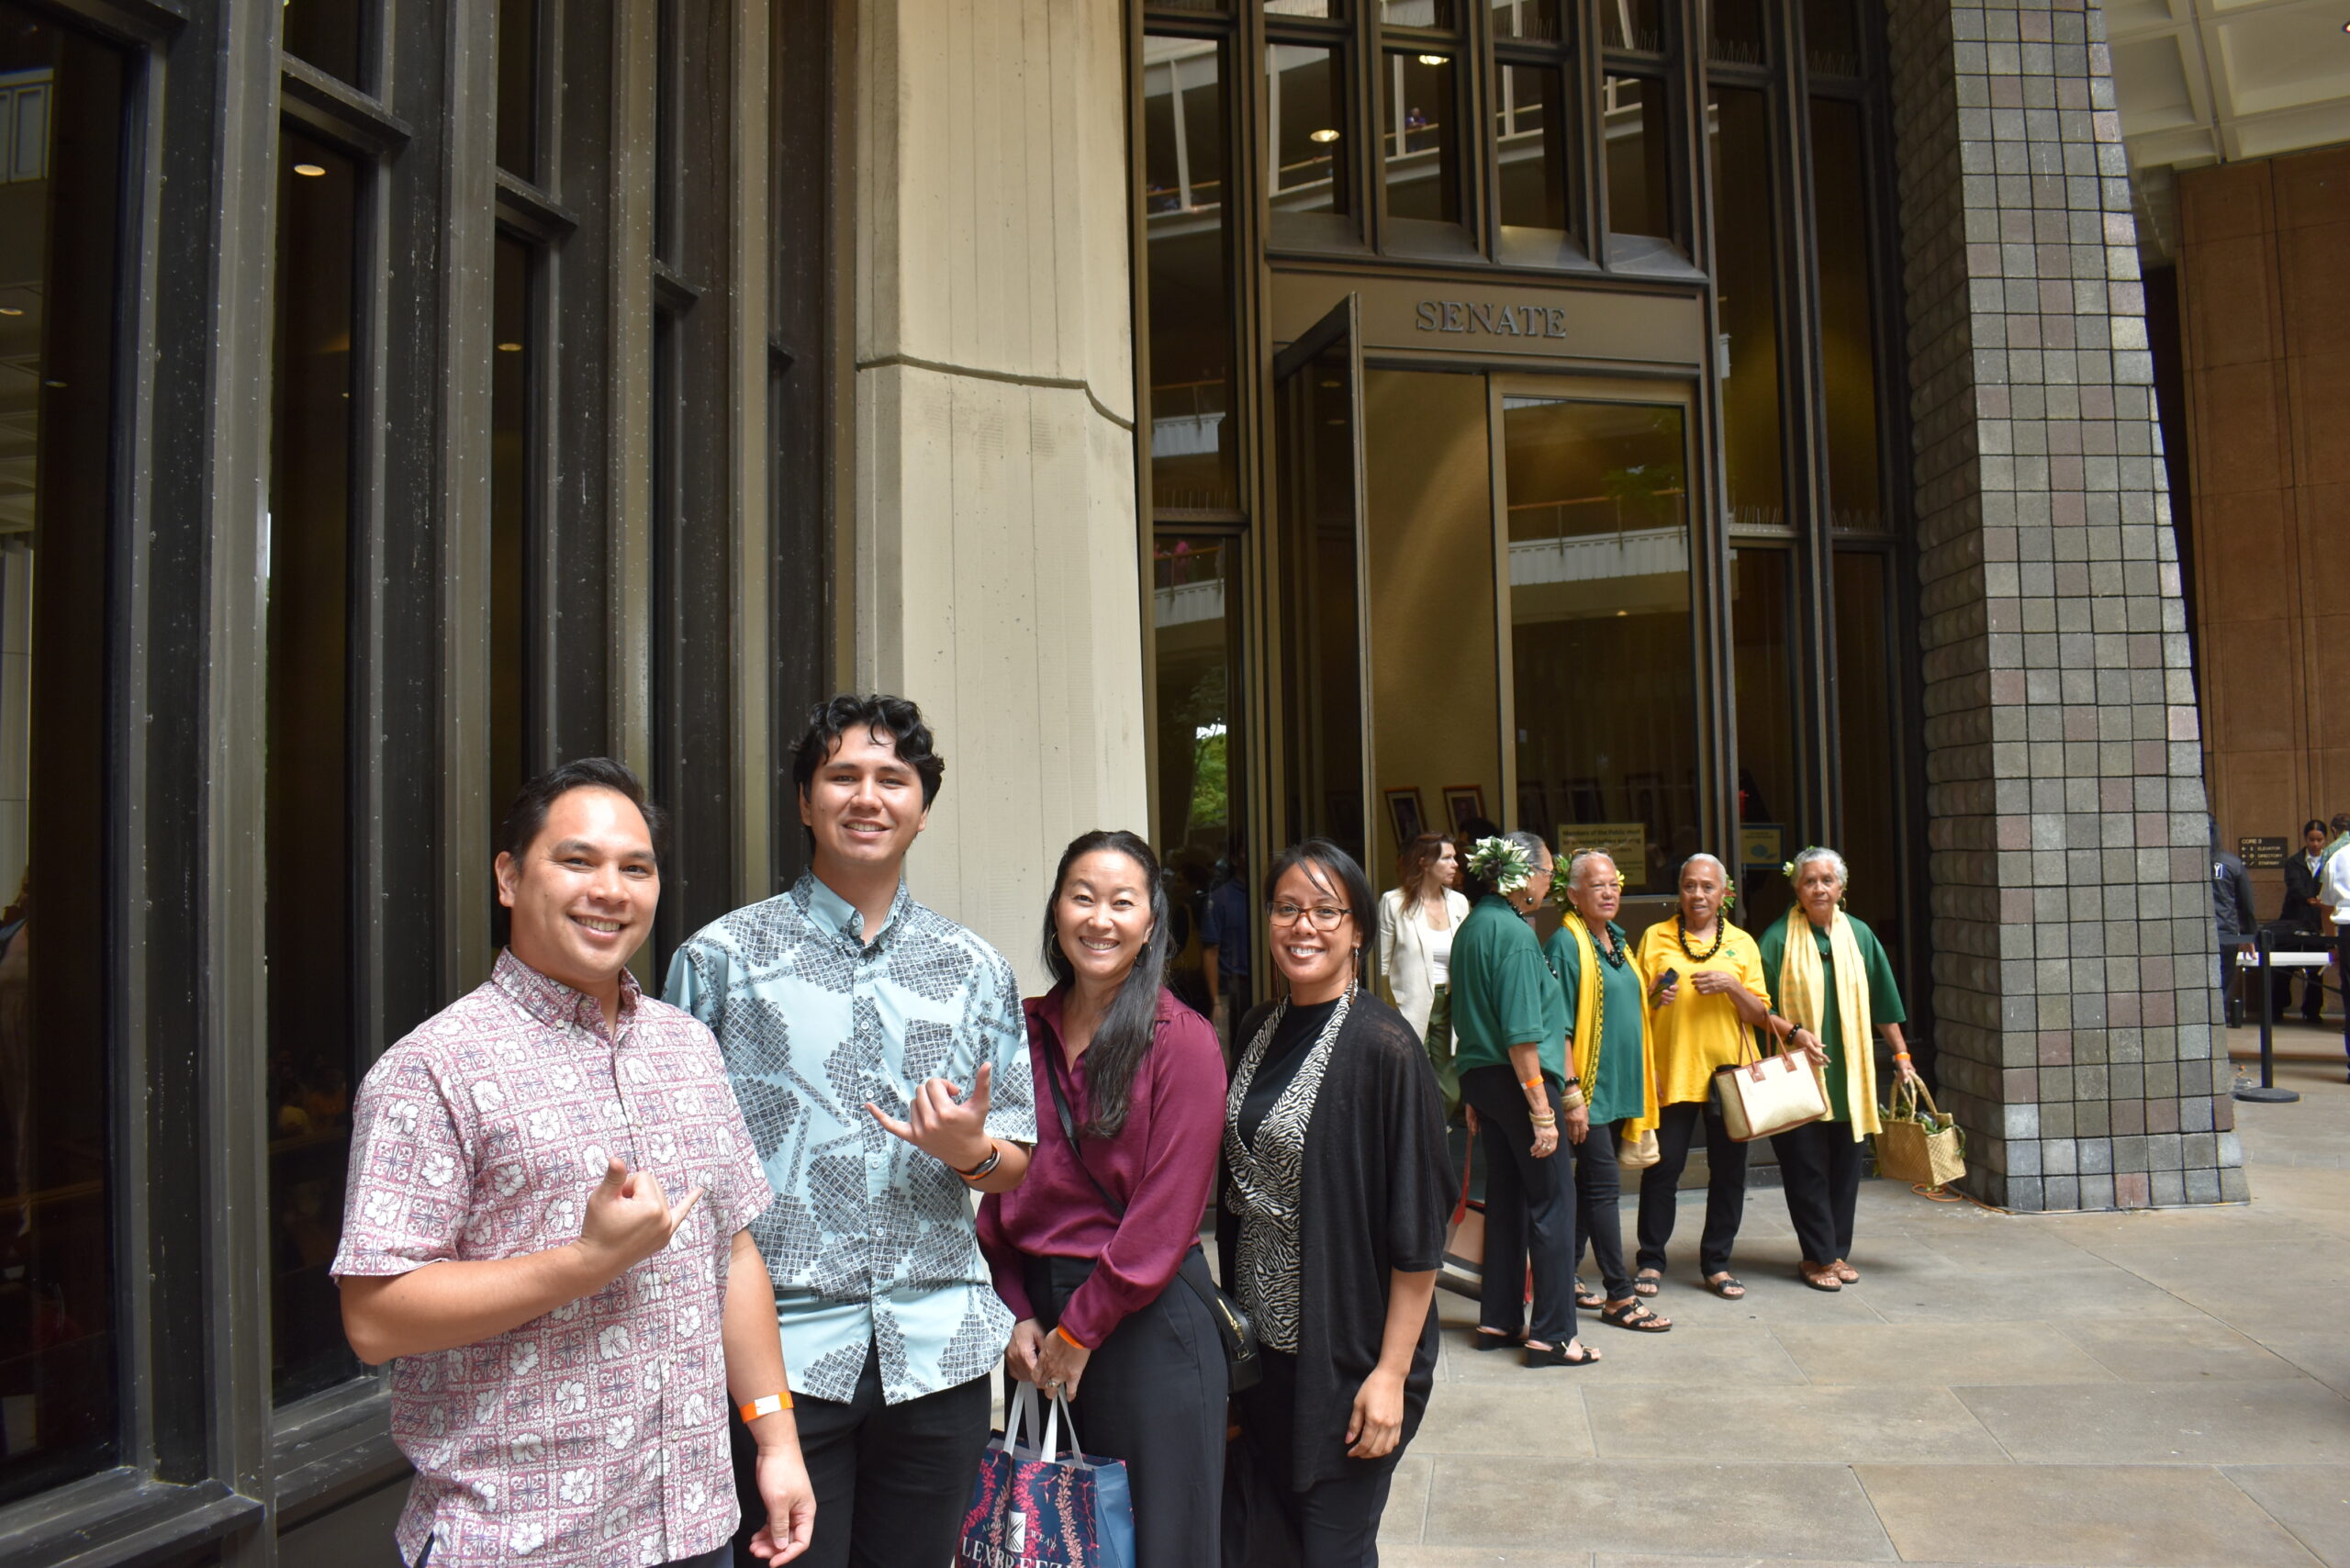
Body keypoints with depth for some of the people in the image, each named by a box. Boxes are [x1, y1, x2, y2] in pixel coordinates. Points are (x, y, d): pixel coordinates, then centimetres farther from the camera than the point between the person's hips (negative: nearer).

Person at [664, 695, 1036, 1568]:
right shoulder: (721, 958, 0)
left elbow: (1013, 1163, 12)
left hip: (938, 1348, 3)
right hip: (780, 1350, -2)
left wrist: (972, 1152, -10)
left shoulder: (976, 970, 8)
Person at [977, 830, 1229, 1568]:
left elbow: (1165, 1216, -13)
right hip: (1040, 1311, 5)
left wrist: (1079, 1330, -9)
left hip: (1147, 1320, -5)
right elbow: (998, 1188, 6)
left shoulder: (1183, 1042, -11)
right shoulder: (1023, 1031, 3)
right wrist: (1020, 1313, -2)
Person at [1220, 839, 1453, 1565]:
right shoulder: (1259, 1030, 5)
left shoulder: (1383, 1048, -16)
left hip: (1346, 1352, -6)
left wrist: (1392, 1372, -16)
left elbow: (1418, 1227, -15)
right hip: (1259, 1340, 6)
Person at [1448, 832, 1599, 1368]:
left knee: (1506, 1196, 15)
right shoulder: (1515, 933, -16)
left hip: (1478, 1077, 9)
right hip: (1518, 1078, -9)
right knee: (1552, 1198, -1)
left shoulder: (1471, 927, 11)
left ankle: (1499, 1321, 22)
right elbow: (1522, 1032, -20)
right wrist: (1541, 1108, -18)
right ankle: (1552, 1335, 2)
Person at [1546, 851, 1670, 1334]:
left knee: (1590, 1186, 13)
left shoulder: (1618, 940, 14)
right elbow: (1559, 1026, -16)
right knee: (1603, 1186, -5)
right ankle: (1620, 1297, 1)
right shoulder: (1566, 944, -12)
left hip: (1620, 1087, 9)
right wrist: (1572, 1090, -20)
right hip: (1589, 1088, -8)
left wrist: (1646, 1072, 20)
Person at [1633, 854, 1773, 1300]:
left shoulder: (1742, 944, 9)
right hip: (1671, 1072, -1)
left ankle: (1717, 1264, 18)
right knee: (1662, 1167, 0)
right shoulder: (1655, 938, 5)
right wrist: (1654, 996, -14)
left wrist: (1731, 986, -12)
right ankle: (1651, 1261, 12)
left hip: (1729, 1073, 2)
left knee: (1728, 1171, 5)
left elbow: (1760, 1015, 5)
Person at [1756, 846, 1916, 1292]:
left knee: (1845, 1166, 8)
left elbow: (1883, 1003, 13)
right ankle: (1819, 1257, 9)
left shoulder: (1859, 936, 8)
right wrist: (1794, 1033, -18)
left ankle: (1839, 1251, 20)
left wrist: (1901, 1056, 11)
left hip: (1848, 1072, 4)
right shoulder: (1779, 937, -4)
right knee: (1807, 1167, 0)